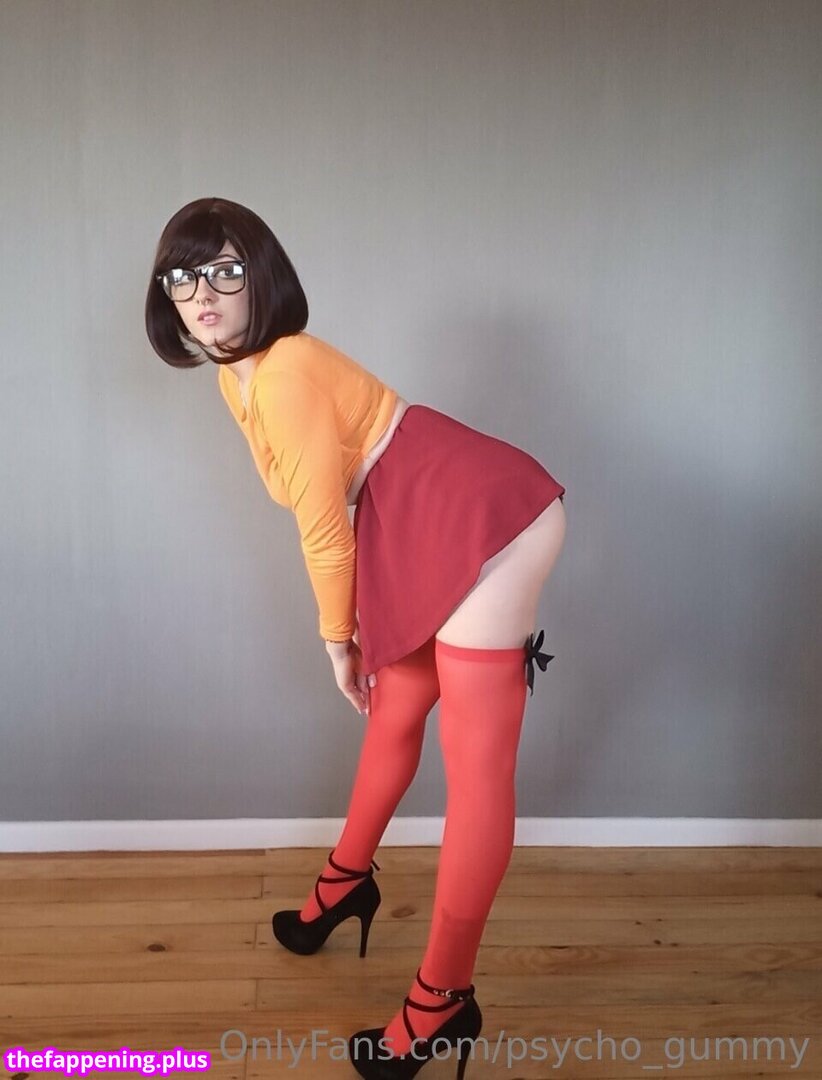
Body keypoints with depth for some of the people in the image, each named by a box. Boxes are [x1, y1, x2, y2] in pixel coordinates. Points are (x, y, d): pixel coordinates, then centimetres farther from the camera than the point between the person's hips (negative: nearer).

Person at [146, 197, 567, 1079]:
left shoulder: (285, 372, -19)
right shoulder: (236, 374, 11)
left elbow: (325, 526, -11)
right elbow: (333, 516, 15)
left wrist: (336, 638, 4)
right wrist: (348, 633, 17)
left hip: (483, 519, -10)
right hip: (427, 534, 10)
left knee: (476, 766, -2)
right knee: (394, 714, 23)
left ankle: (445, 998, 11)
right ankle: (347, 879, 45)